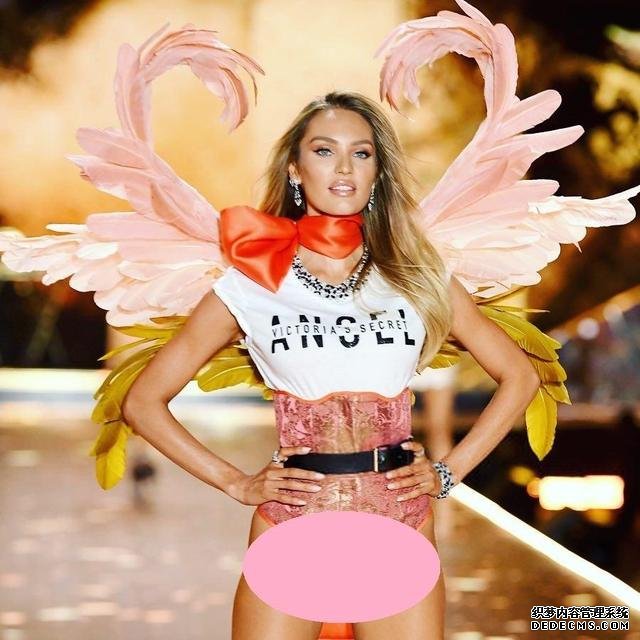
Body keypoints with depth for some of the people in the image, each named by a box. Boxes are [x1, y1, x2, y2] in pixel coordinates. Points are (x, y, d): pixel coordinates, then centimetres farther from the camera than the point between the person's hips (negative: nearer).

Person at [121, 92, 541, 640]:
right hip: (289, 528, -1)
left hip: (400, 528, 1)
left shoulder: (416, 275, 6)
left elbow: (520, 376, 13)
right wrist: (236, 484, -2)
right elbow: (143, 402, 4)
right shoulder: (252, 281, 1)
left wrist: (450, 470, 3)